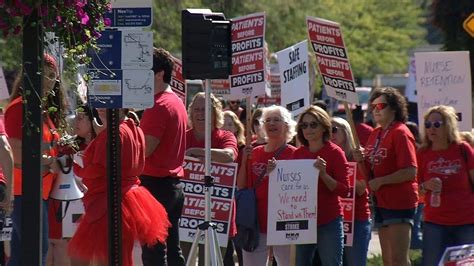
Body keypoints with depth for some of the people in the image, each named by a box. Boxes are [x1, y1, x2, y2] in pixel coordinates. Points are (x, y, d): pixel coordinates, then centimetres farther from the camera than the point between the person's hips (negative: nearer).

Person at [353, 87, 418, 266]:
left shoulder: (400, 133, -11)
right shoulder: (375, 134, 14)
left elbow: (410, 172, -20)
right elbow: (371, 175, 18)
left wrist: (380, 181, -17)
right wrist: (361, 161, -2)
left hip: (399, 203, -9)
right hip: (381, 202, 9)